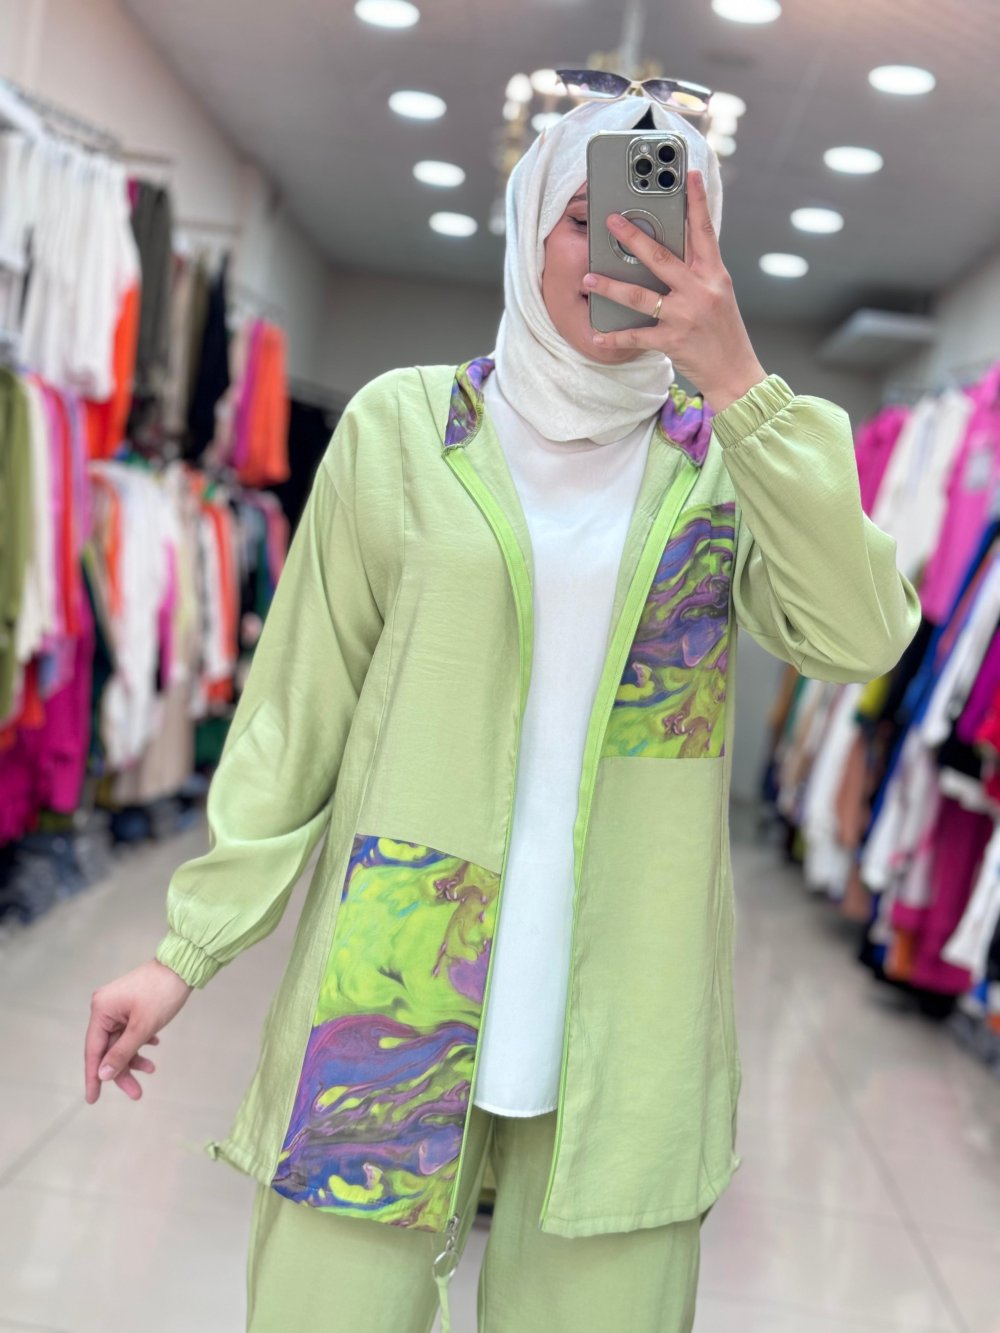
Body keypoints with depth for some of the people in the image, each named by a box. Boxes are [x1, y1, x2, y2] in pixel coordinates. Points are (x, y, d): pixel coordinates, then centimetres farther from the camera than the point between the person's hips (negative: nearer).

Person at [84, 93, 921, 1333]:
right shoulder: (404, 426, 2)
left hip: (626, 1020, 1)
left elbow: (861, 636, -11)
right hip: (399, 990, -1)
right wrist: (188, 948, 2)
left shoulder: (727, 458, 5)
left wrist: (737, 379, -16)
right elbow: (299, 706, 4)